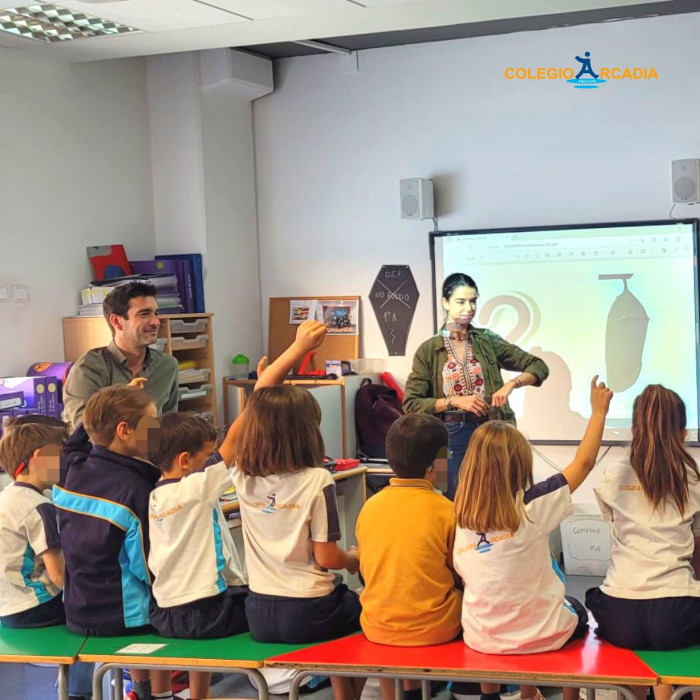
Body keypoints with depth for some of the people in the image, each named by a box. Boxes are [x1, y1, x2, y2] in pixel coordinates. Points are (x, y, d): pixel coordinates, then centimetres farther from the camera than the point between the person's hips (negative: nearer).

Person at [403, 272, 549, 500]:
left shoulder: (488, 341, 4)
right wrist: (454, 401, -15)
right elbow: (411, 404, -6)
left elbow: (538, 367, 3)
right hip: (452, 438, -1)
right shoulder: (429, 350, -1)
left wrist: (511, 384, -15)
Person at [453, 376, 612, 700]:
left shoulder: (460, 518, -8)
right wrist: (599, 411, 2)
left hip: (480, 637, 3)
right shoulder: (532, 506, -18)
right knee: (577, 613, 30)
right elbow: (583, 463, -9)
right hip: (539, 634, -3)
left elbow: (466, 579, -1)